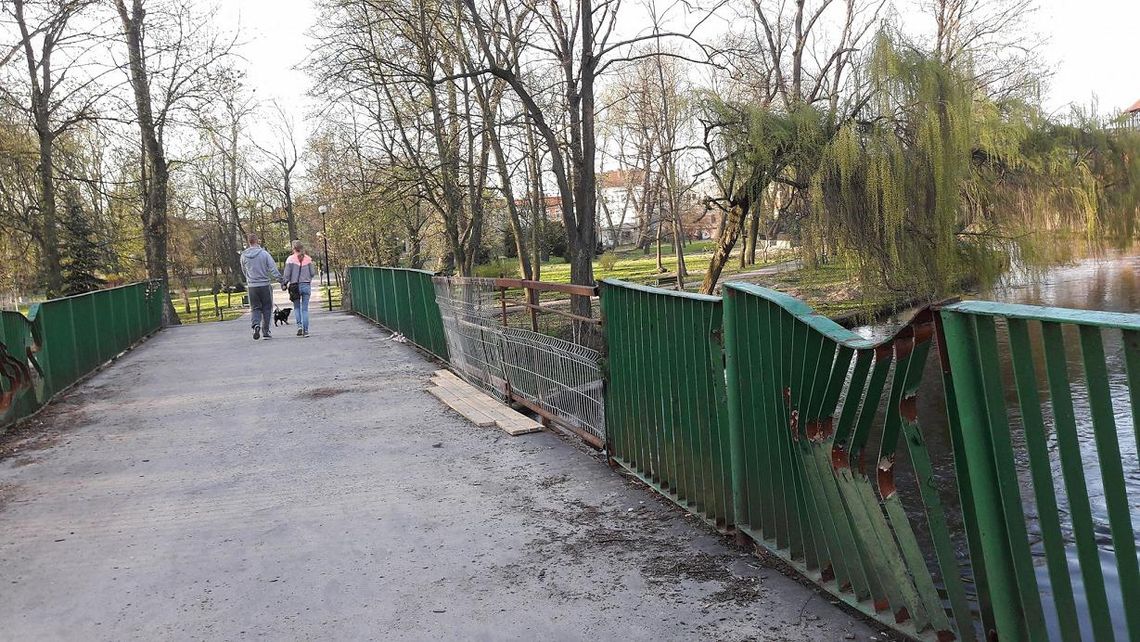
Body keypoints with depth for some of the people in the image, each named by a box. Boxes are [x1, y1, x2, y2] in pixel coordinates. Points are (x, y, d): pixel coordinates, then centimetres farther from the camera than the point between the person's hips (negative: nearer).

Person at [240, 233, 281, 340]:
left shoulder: (244, 256, 2)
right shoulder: (264, 254, -8)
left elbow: (244, 270, 15)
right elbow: (273, 269, -11)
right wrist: (280, 280, -7)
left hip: (251, 286, 2)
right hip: (264, 285, -2)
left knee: (255, 308, 10)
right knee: (267, 308, 9)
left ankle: (256, 325, -16)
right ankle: (265, 331, 9)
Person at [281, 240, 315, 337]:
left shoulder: (290, 259, -5)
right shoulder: (308, 259, 2)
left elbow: (287, 274, -5)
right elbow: (312, 273, 7)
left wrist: (284, 284, 7)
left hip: (295, 286, -2)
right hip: (306, 285, 2)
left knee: (297, 307, 15)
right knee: (305, 309, 5)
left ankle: (299, 325, -2)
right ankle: (305, 330, 0)